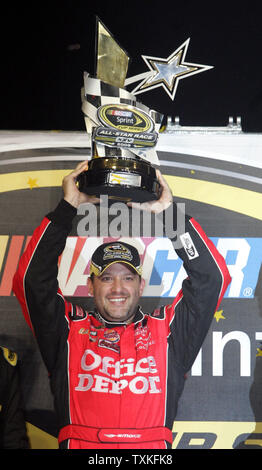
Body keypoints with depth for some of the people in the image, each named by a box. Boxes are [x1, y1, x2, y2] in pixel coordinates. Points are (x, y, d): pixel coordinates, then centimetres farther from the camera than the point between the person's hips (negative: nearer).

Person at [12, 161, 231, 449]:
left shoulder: (166, 330, 16)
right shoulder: (70, 329, 15)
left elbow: (212, 277, 13)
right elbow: (31, 280, 7)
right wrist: (67, 207, 9)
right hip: (79, 446, 0)